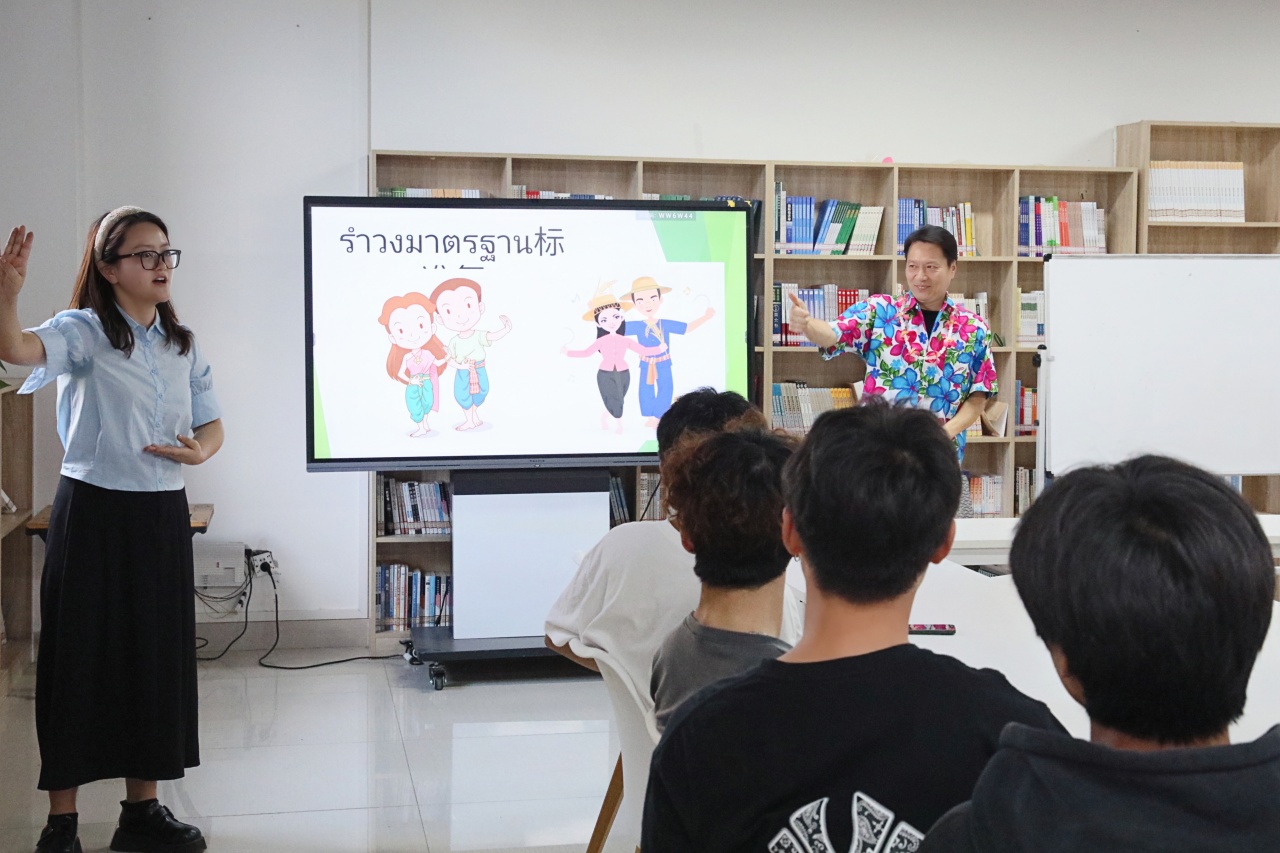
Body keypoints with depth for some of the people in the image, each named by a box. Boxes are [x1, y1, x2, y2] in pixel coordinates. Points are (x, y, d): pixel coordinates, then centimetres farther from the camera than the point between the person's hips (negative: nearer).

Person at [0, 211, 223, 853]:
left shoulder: (184, 345, 10)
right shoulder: (84, 332, -7)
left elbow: (212, 424, 13)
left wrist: (200, 451, -10)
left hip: (163, 515, 5)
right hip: (93, 511, -5)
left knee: (157, 657, 10)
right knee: (79, 656, 0)